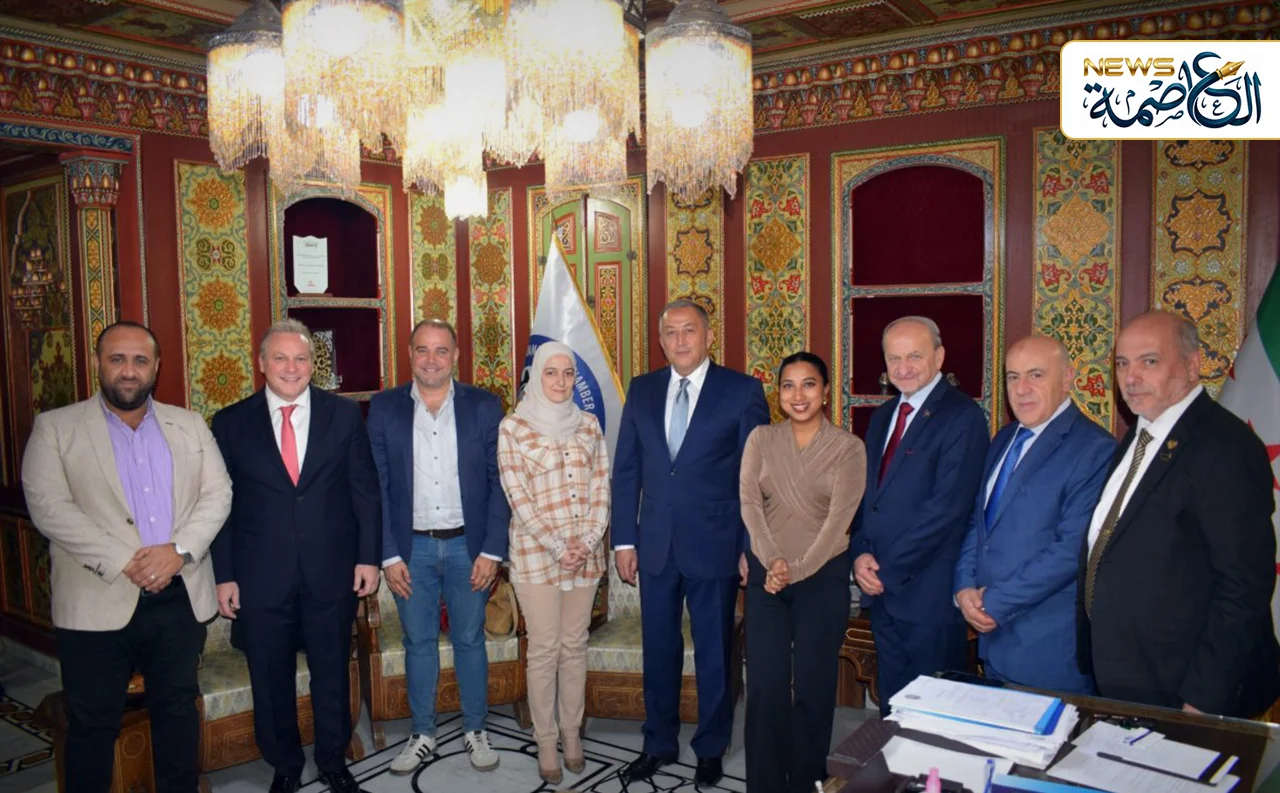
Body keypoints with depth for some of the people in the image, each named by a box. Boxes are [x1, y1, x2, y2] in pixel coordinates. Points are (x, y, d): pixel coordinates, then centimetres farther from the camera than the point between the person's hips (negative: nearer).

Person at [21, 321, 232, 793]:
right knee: (93, 723, 8)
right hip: (98, 603, -3)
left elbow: (218, 493, 3)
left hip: (180, 598, 3)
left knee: (178, 710, 15)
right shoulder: (55, 428, 0)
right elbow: (49, 507, -10)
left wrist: (179, 549, -14)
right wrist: (124, 563, -18)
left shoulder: (189, 426, 9)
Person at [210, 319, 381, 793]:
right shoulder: (231, 423, -1)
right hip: (261, 576, 0)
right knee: (271, 679, 14)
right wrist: (224, 575, -2)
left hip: (332, 571, 0)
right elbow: (221, 503, 0)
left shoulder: (344, 414, 0)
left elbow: (365, 491, 1)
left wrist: (368, 556, -2)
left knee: (332, 673, 14)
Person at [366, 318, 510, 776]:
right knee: (419, 644, 12)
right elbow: (377, 487, -1)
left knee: (470, 640, 12)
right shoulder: (385, 408, -1)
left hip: (468, 546, 0)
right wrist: (388, 554, -5)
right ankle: (423, 735, 28)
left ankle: (475, 731, 28)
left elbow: (498, 482, -3)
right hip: (411, 548, 1)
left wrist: (492, 550, -8)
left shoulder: (484, 406, -3)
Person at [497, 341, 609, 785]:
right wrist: (557, 547, -14)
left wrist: (587, 541, -9)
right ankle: (546, 741, 18)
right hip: (536, 552, -3)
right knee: (544, 649, 3)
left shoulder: (589, 424, 6)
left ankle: (572, 733, 26)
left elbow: (601, 487, 4)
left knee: (575, 646, 12)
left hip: (586, 552, 3)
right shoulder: (513, 427, -5)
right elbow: (517, 496, -9)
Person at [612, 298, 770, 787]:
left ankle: (711, 750, 32)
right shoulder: (642, 390, 5)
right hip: (655, 545, 3)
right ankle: (659, 744, 34)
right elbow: (626, 471, 7)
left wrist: (751, 548, -7)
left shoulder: (742, 391, -5)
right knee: (658, 650, 15)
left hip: (715, 546, -3)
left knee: (713, 653, 12)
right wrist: (624, 540, 2)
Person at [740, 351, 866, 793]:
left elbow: (839, 518, -10)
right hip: (766, 573, 2)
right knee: (764, 683, 1)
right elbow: (749, 503, -2)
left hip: (822, 575, -2)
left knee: (813, 684, 5)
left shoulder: (849, 447, -4)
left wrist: (797, 570, -15)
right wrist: (772, 561, -14)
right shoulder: (761, 439, 4)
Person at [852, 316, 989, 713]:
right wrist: (860, 553, -3)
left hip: (928, 591, -7)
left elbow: (947, 508, -19)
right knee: (891, 702, 17)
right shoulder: (883, 415, 13)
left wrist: (888, 570, -16)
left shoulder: (962, 416, -12)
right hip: (880, 588, 7)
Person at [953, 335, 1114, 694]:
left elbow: (1073, 549, -21)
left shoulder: (1095, 450, -14)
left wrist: (995, 601, -16)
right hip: (994, 633, 7)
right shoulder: (1004, 440, 11)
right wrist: (965, 588, -1)